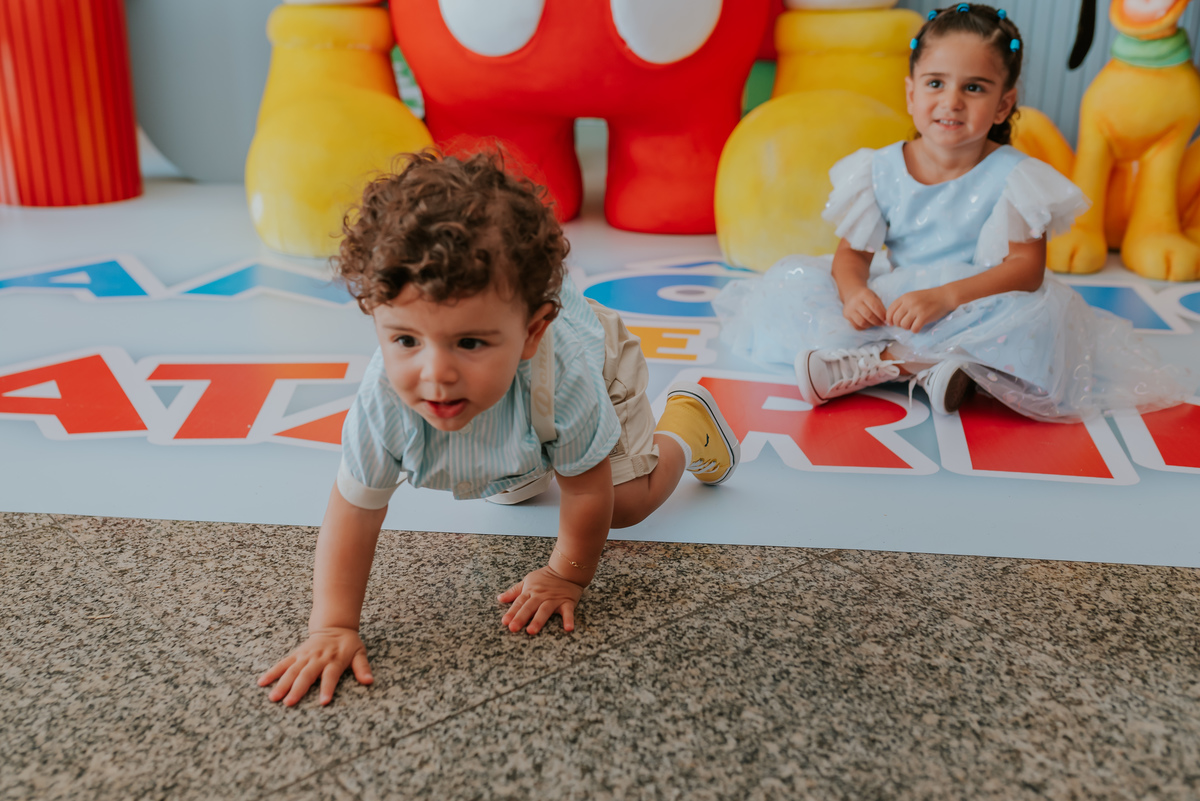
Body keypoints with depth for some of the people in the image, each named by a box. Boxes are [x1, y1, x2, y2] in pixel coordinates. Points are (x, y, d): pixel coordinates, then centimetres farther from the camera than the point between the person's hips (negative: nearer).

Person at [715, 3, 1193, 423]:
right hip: (891, 303, 3)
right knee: (791, 280, -13)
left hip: (973, 310, -2)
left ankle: (869, 362, -32)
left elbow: (1026, 267, -16)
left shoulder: (1014, 177, -9)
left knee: (1039, 313, -34)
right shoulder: (880, 169, -1)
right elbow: (853, 252, 1)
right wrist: (853, 291, -24)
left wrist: (945, 297, -31)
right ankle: (925, 364, -28)